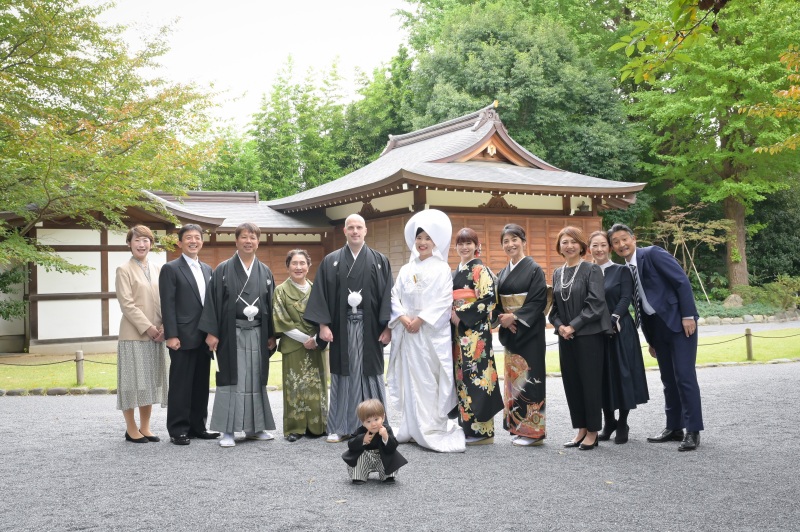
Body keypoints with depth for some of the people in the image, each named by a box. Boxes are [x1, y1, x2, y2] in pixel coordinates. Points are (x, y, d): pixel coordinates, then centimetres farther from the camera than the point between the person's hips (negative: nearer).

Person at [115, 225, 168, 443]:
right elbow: (127, 304, -10)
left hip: (155, 334, 5)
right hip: (133, 334, -5)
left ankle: (145, 427, 18)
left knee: (150, 380, 9)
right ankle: (131, 429, 10)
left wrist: (163, 327, -4)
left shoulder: (156, 270, 12)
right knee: (133, 380, 0)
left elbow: (163, 301, 10)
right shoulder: (124, 270, -3)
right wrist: (147, 327, -15)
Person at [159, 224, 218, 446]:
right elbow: (168, 305, -9)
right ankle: (178, 430, 8)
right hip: (183, 338, -6)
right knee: (180, 385, 0)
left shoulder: (207, 269, 16)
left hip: (204, 337, 6)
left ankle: (197, 426, 20)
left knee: (201, 385, 11)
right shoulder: (171, 269, -3)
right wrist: (171, 335, -16)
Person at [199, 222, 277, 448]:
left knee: (256, 380, 8)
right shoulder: (223, 270, 0)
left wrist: (272, 335, 7)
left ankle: (254, 427, 19)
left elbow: (271, 303, 11)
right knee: (230, 380, -1)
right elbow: (212, 301, -3)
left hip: (257, 334, 4)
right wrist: (211, 332, -10)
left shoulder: (265, 272, 10)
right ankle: (228, 430, 4)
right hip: (231, 334, -3)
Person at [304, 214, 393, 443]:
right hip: (342, 327, 0)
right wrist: (323, 325, -6)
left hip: (370, 327, 0)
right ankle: (340, 427, 12)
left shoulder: (380, 261, 6)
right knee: (343, 375, 5)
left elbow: (387, 295, 1)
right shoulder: (331, 261, 6)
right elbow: (321, 295, 2)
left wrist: (387, 327, -6)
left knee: (370, 374, 4)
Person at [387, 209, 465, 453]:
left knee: (430, 380, -6)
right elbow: (395, 297, 9)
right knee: (409, 378, 4)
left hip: (432, 332, -4)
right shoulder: (406, 270, 16)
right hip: (407, 332, 4)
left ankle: (433, 429, -2)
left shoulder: (441, 268, 2)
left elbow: (444, 300, -8)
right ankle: (409, 428, 9)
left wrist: (421, 319, -14)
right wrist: (403, 318, -8)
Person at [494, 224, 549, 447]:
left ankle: (533, 430, 1)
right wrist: (502, 318, -8)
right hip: (509, 331, 6)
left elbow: (539, 301, -13)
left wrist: (515, 317, -18)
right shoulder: (502, 274, 13)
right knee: (513, 376, 7)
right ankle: (518, 427, 14)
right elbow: (497, 303, 12)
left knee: (529, 376, -6)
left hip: (529, 331, -6)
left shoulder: (534, 269, -5)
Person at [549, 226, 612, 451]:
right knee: (571, 382, 8)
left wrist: (573, 326, -15)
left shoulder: (592, 270, -5)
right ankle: (581, 429, 20)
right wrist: (559, 326, -5)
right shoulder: (557, 273, 12)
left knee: (590, 382, 0)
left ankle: (593, 432, 11)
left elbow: (596, 304, -13)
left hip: (589, 335, -6)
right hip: (565, 337, 6)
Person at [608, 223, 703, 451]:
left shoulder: (653, 253, -9)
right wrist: (650, 339, 15)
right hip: (656, 327, 7)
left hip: (678, 322, -7)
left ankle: (693, 431, -2)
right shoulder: (626, 270, 11)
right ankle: (674, 427, 19)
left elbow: (682, 282, -14)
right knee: (668, 379, 11)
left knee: (685, 376, -8)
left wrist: (688, 316, -18)